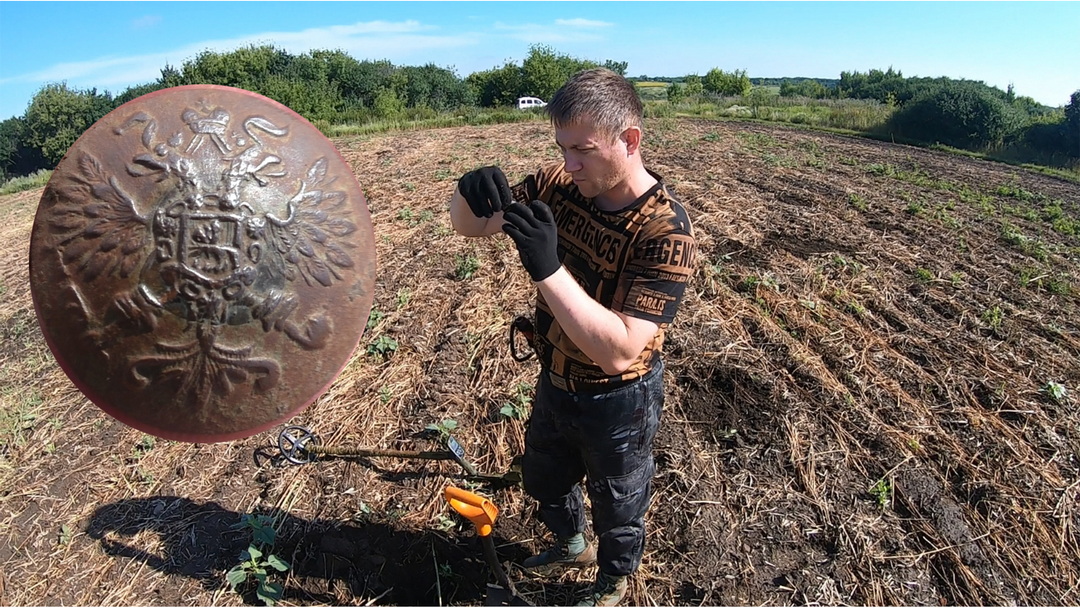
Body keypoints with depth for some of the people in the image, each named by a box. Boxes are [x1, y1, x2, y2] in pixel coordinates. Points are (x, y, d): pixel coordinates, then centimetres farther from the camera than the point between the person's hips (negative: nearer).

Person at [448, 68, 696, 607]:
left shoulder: (665, 232, -31)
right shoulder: (558, 184, -14)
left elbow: (619, 351, -38)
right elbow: (468, 225, -7)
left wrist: (548, 269, -45)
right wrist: (472, 194, -30)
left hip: (617, 400, -6)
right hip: (555, 380, 6)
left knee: (616, 505, 23)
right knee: (545, 480, 31)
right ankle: (571, 545, 63)